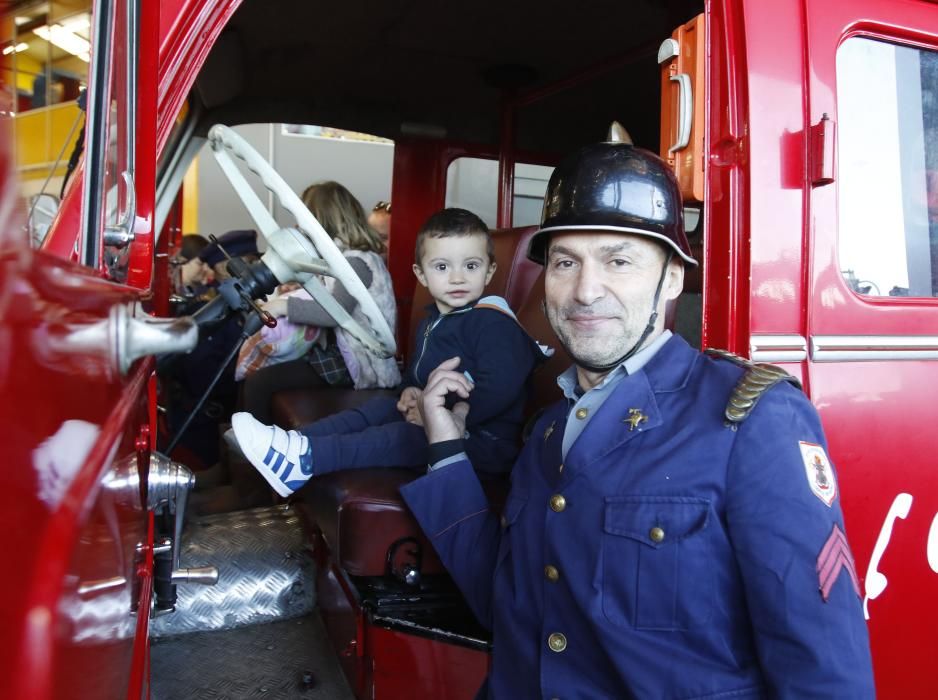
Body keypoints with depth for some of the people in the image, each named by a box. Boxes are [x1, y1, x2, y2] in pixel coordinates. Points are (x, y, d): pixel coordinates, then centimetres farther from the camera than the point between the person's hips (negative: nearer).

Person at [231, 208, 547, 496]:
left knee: (398, 437, -25)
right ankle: (297, 439, -7)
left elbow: (499, 389, -29)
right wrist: (411, 389, 4)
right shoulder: (433, 320, 13)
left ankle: (304, 459, -30)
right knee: (378, 407, 3)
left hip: (484, 437, -9)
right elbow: (418, 368, 28)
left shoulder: (493, 322, -18)